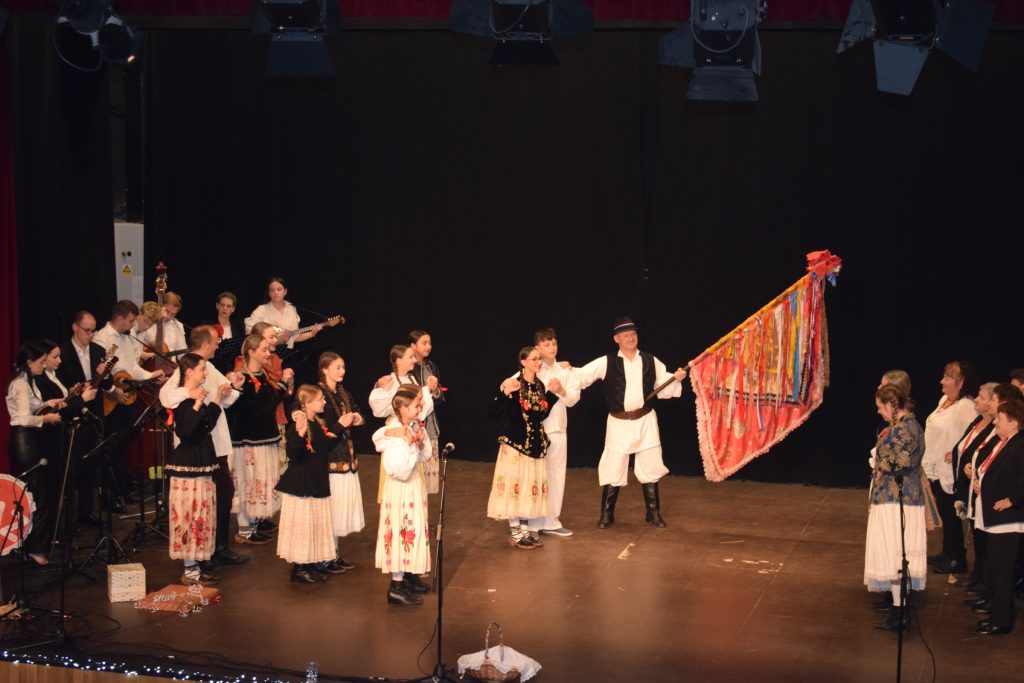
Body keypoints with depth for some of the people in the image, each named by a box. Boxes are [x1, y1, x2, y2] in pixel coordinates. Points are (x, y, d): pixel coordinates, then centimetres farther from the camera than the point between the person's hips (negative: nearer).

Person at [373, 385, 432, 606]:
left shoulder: (415, 427, -1)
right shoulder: (394, 433, -25)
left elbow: (424, 456, 9)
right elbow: (398, 469, -30)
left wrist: (421, 443, -10)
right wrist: (407, 443, -32)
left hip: (414, 486, 9)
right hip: (400, 489, -9)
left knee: (413, 529, 19)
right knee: (401, 530, -3)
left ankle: (409, 576, 34)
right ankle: (396, 586, 5)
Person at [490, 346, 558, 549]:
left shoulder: (540, 385, 8)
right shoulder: (514, 384, -12)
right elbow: (495, 411, -16)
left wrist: (552, 393, 9)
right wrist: (504, 392, -31)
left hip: (536, 443, 7)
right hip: (515, 442, -7)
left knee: (531, 486, 10)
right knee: (515, 485, -2)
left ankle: (524, 530, 19)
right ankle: (515, 534, 7)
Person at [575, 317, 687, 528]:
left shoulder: (651, 362, 2)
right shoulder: (607, 362, -4)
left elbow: (664, 390, 6)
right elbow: (582, 376, -5)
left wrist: (677, 378, -11)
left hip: (645, 421, 2)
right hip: (618, 423, -2)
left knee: (650, 467, 7)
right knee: (613, 468, 3)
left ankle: (653, 513, 21)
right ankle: (606, 515, 17)